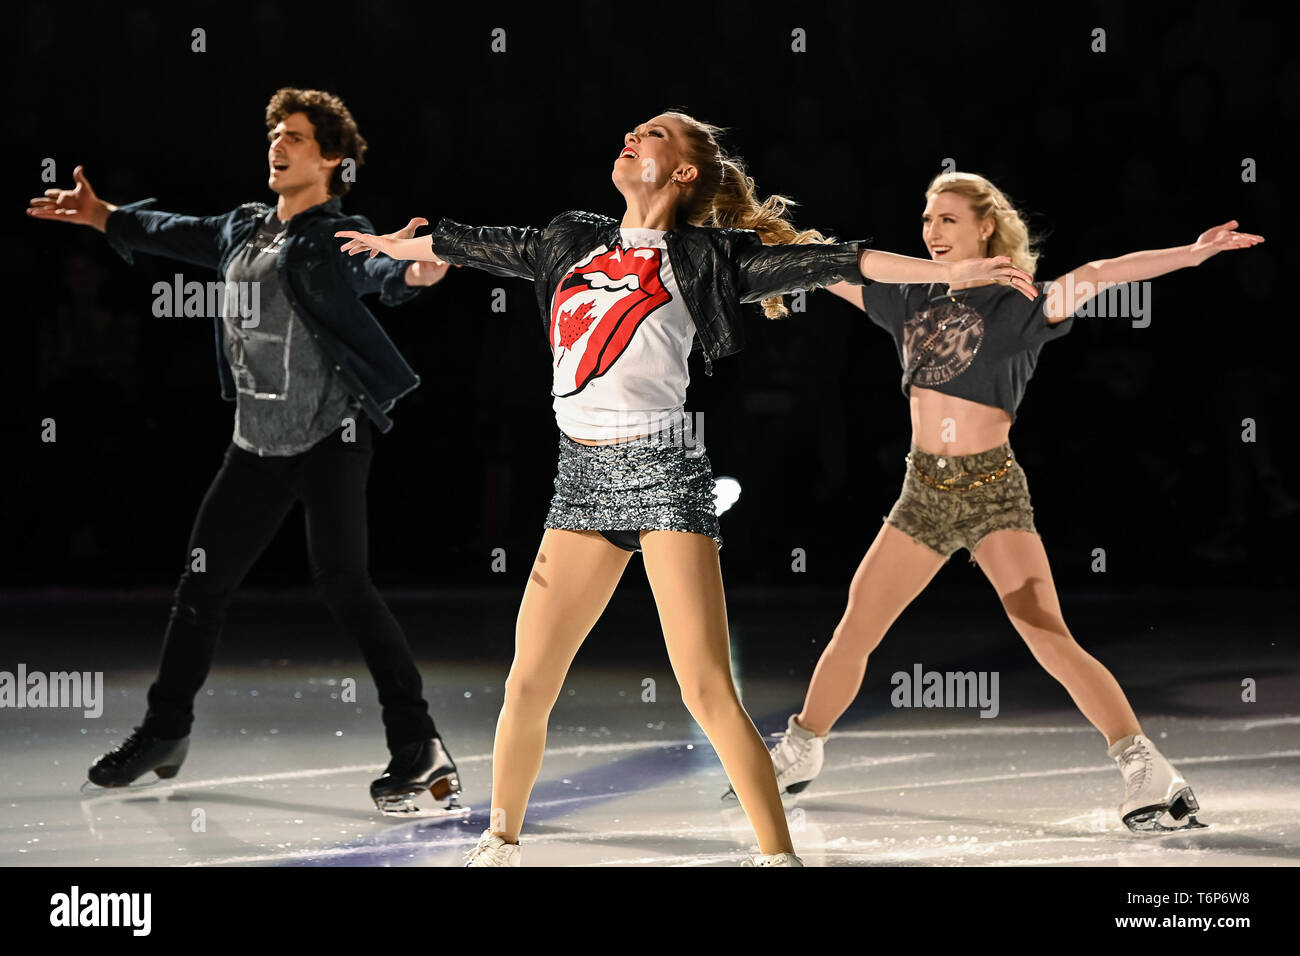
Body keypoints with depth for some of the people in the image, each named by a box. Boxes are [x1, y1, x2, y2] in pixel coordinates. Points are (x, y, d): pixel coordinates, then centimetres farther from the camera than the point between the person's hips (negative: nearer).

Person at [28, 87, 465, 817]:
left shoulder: (337, 237, -13)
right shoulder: (244, 229, 8)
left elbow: (373, 270, -35)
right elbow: (181, 235, 27)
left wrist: (409, 271, -58)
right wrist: (101, 215, 36)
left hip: (330, 437, -7)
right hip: (258, 447, 8)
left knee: (343, 584, -16)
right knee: (204, 581, 13)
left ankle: (417, 742, -11)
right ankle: (165, 732, 30)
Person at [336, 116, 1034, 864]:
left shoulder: (701, 255, 1)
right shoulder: (572, 242, 15)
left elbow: (817, 261, -4)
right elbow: (483, 244, 30)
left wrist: (947, 270, -10)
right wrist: (393, 245, 44)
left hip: (662, 467, -5)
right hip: (582, 475, 5)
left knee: (707, 689, -12)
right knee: (530, 681, 4)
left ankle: (779, 855, -5)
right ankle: (500, 843, 22)